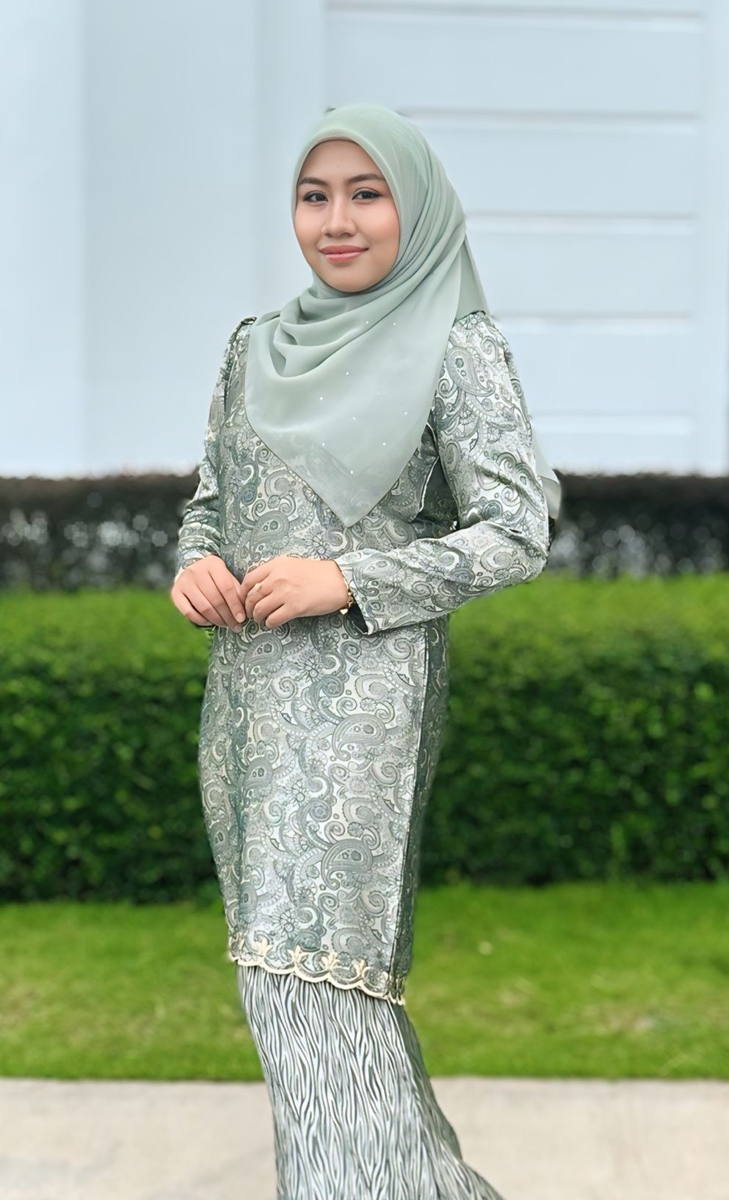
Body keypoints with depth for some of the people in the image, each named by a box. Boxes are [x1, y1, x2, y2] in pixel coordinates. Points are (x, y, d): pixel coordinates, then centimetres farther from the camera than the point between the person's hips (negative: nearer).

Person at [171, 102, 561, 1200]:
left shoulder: (457, 350, -4)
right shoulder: (256, 349, 14)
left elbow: (518, 533, -8)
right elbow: (210, 498, 21)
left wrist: (347, 580, -16)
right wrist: (196, 562, -2)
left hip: (363, 688, -7)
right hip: (249, 690, 7)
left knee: (305, 964, -14)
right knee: (276, 946, 10)